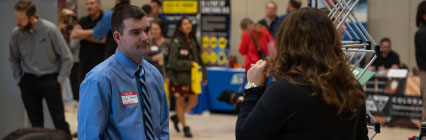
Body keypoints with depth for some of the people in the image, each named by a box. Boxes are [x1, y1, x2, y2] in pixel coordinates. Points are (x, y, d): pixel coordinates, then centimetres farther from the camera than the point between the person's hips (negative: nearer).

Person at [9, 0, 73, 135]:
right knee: (35, 122, 8)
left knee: (59, 120, -4)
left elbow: (67, 57, -6)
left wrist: (59, 80, -6)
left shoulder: (50, 29, -14)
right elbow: (14, 59, 14)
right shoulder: (16, 33, -4)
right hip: (28, 81, 3)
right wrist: (19, 79, 8)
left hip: (49, 79, -3)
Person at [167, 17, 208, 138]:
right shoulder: (176, 42, -13)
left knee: (193, 102, 10)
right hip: (179, 77, -6)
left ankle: (176, 117, 33)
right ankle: (185, 127, 19)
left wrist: (204, 75, 10)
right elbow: (172, 62, -17)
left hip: (192, 77, 6)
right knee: (180, 101, 6)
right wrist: (189, 64, -20)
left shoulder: (193, 42, 7)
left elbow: (198, 60, 13)